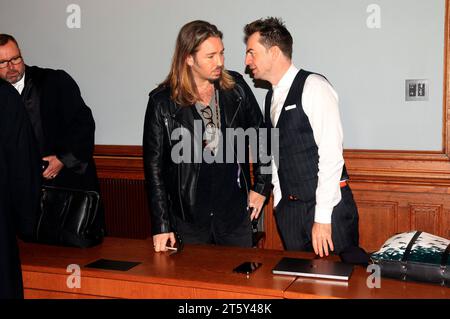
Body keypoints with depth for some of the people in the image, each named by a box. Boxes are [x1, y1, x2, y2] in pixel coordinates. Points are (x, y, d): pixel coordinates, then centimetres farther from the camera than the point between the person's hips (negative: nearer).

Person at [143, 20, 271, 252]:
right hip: (187, 218, -2)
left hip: (235, 213, 2)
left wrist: (261, 187, 8)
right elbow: (154, 165, -5)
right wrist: (161, 226, -7)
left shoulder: (236, 88, -1)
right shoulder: (162, 102, -8)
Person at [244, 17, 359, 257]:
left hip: (328, 208, -7)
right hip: (289, 208, 7)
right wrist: (279, 202, 10)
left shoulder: (314, 87, -12)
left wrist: (322, 217, -18)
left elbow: (331, 155, -17)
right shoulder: (272, 98, 11)